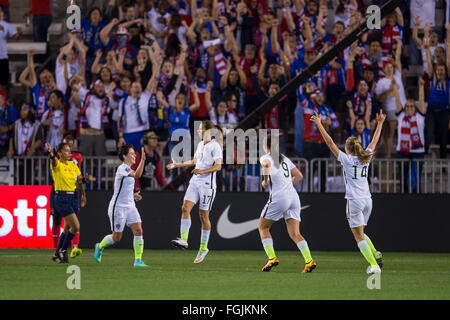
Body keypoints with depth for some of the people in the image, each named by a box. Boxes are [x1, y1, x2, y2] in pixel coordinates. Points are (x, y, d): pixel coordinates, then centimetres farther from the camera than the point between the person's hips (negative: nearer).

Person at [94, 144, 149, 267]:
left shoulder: (129, 170, 13)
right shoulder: (122, 168, -16)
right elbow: (137, 175, -35)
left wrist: (133, 195, 11)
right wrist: (143, 160, -38)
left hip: (130, 206, 8)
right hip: (118, 207, -8)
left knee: (138, 230, -9)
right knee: (116, 237, 1)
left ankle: (138, 260, -8)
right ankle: (100, 246, 31)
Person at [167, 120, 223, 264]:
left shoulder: (215, 146, -9)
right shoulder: (200, 145, 15)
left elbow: (218, 166, -16)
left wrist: (202, 171, -27)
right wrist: (177, 165, 31)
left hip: (207, 184, -7)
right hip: (195, 182, 7)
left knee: (204, 216, -1)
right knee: (185, 207, -13)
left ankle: (203, 248, 9)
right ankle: (183, 239, -20)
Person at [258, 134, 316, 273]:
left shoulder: (266, 157, 0)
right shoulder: (285, 159, 20)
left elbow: (266, 164, -25)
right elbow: (299, 176, 20)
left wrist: (265, 181, -12)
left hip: (278, 198, -6)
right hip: (294, 198, 6)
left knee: (263, 227, 14)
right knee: (295, 234, 1)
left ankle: (272, 258, 3)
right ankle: (309, 260, -17)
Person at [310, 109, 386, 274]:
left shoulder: (346, 159, -7)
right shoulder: (365, 158, 5)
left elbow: (330, 142, -8)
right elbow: (374, 141, 20)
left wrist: (319, 124, -4)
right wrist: (380, 123, 31)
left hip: (354, 201, -6)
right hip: (367, 200, 6)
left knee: (359, 236, -3)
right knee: (360, 234, 22)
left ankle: (374, 265, -12)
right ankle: (375, 254, 1)